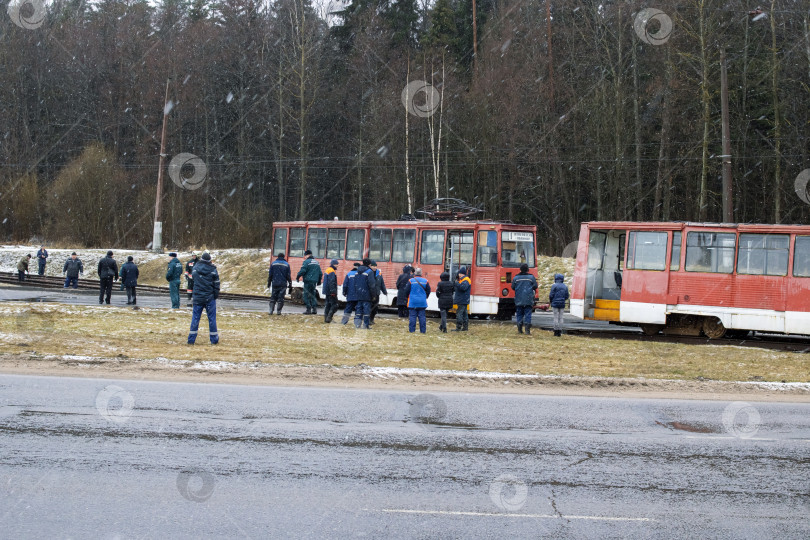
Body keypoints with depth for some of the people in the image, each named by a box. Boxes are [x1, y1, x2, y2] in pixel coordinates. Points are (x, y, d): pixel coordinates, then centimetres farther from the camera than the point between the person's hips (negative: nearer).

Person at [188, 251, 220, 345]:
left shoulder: (195, 268, -3)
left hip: (197, 298, 2)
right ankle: (214, 340, 11)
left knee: (195, 318, 7)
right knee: (212, 318, 6)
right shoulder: (213, 270, -7)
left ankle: (191, 340, 7)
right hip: (210, 298, -2)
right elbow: (216, 285, -2)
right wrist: (216, 296, 6)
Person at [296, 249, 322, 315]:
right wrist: (319, 281, 27)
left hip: (308, 281, -7)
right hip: (314, 282, 7)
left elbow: (302, 271, -17)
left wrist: (297, 277, -3)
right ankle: (314, 309, 6)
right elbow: (320, 273, 18)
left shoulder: (306, 261, -7)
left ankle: (308, 309, -5)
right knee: (313, 295, 14)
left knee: (307, 295, -1)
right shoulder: (316, 262, 15)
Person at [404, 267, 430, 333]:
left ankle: (411, 330, -1)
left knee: (412, 316, 1)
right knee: (422, 316, 5)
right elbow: (428, 291, 5)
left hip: (412, 302, -2)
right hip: (422, 302, 2)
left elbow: (406, 291, -3)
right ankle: (423, 330, 5)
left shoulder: (411, 281, -5)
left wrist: (409, 297, 17)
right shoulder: (425, 281, 0)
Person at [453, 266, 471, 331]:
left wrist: (456, 283, -23)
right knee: (464, 314, 12)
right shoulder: (461, 279, 20)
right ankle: (465, 327, 16)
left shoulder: (466, 280, -12)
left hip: (462, 301, -11)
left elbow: (463, 287, -30)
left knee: (459, 313, -11)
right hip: (462, 301, 11)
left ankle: (458, 327, -11)